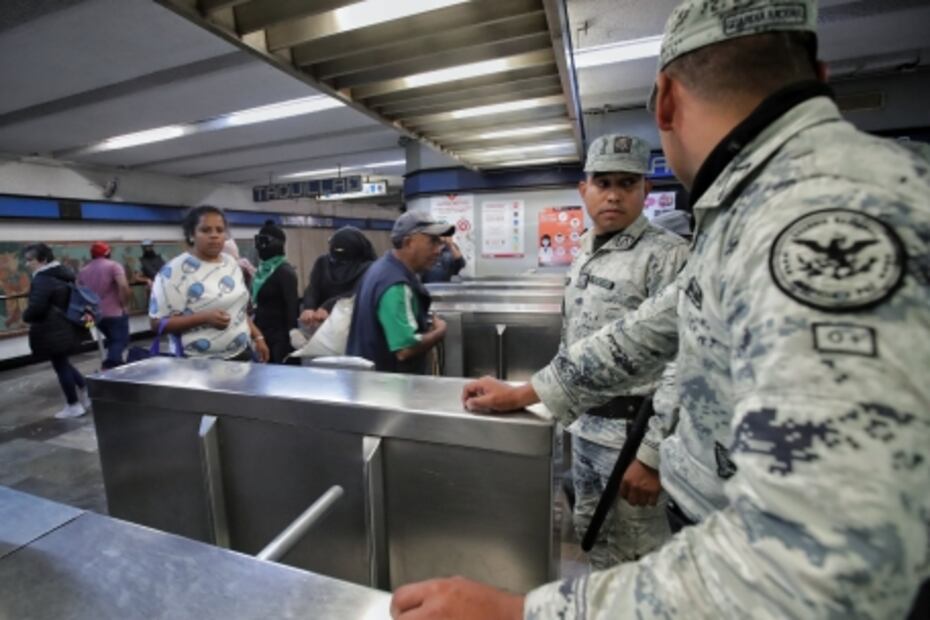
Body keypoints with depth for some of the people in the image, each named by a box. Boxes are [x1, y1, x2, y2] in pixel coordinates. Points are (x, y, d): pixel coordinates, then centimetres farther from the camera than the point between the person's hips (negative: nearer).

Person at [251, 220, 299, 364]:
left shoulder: (285, 272, -13)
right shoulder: (262, 269, 12)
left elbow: (292, 308, -18)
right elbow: (260, 303, 16)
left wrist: (290, 341, -22)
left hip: (279, 337, -8)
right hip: (263, 334, 8)